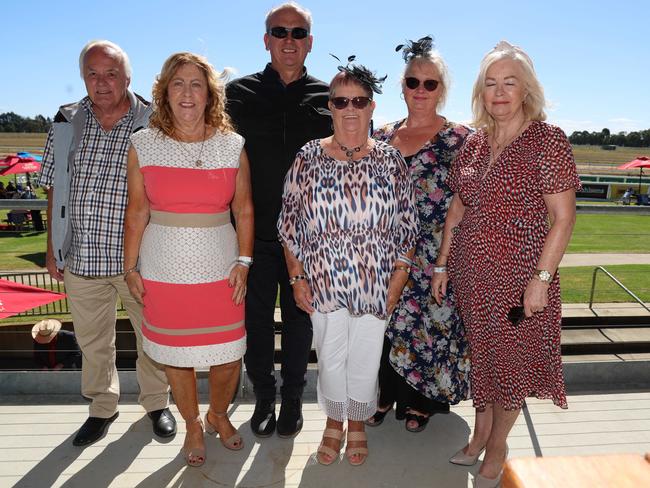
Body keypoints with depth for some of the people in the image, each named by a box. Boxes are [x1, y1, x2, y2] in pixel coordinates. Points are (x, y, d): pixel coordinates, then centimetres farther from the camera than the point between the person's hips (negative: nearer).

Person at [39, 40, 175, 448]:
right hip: (81, 257, 3)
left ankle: (156, 403, 35)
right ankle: (103, 407, 38)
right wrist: (53, 248, 9)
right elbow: (55, 189, 9)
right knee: (92, 341, 17)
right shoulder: (67, 123, 3)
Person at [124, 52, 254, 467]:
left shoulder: (233, 146, -1)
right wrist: (131, 268, 3)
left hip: (220, 269, 0)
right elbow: (136, 212, 2)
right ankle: (193, 425, 38)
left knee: (230, 354, 7)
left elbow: (244, 210, 3)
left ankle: (219, 415, 38)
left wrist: (243, 262, -3)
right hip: (164, 271, 0)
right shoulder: (144, 145, -1)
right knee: (176, 355, 12)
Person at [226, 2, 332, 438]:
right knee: (256, 318, 10)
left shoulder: (327, 99, 3)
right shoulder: (239, 93, 3)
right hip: (254, 234, 1)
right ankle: (264, 397, 33)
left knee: (300, 318, 12)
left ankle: (293, 398, 33)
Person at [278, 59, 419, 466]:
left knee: (365, 356, 12)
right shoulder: (309, 157, -1)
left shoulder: (390, 159, 1)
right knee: (330, 356, 12)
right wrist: (297, 278, -2)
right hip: (324, 281, 0)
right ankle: (334, 424, 38)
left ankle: (358, 424, 37)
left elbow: (407, 223, 3)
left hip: (376, 283, 1)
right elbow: (290, 222, 1)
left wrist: (399, 275, -2)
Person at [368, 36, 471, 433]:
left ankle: (421, 401, 29)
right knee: (385, 322, 10)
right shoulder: (383, 137, 9)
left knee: (430, 325, 6)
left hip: (436, 258, -3)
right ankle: (385, 395, 31)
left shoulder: (460, 139, -3)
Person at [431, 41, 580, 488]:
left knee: (512, 359, 9)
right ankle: (479, 434, 37)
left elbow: (563, 217, -12)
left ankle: (497, 445, 31)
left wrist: (541, 278, -16)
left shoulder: (548, 141, -9)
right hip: (472, 276, 5)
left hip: (519, 276, -5)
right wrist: (442, 265, 10)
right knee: (481, 355, 17)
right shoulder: (473, 145, 7)